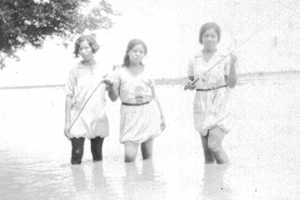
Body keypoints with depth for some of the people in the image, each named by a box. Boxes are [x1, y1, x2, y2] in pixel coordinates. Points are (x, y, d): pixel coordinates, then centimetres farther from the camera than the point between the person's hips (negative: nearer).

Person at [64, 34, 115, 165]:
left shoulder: (103, 70, 7)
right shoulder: (75, 71, 1)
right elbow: (69, 97, 1)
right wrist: (67, 122, -3)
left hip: (98, 120, 2)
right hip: (78, 119, -2)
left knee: (98, 158, 8)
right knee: (76, 156, -7)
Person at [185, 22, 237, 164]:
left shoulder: (224, 59, -2)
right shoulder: (194, 60, 6)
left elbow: (232, 84, -6)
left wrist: (232, 65, -20)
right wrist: (189, 85, -7)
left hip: (219, 106, -3)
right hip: (202, 107, 3)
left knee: (214, 146, -14)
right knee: (206, 149, 5)